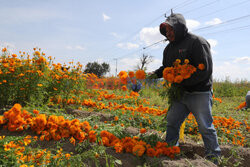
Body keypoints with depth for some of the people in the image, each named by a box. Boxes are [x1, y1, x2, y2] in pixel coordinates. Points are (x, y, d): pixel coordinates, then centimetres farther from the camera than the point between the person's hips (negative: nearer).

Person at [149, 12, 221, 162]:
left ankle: (214, 158, 19)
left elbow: (206, 69, -19)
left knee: (206, 127, 1)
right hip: (181, 93, 7)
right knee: (172, 121, 11)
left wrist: (183, 81, -21)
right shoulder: (170, 48, 12)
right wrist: (156, 74, 2)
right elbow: (166, 67, 23)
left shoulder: (197, 42, -12)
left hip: (200, 94, -7)